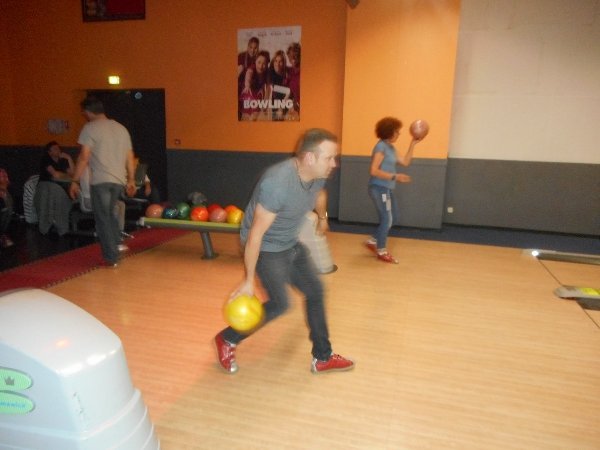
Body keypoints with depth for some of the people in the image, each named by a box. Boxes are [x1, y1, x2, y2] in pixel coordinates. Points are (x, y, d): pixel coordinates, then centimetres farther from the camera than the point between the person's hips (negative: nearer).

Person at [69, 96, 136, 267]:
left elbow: (84, 157, -10)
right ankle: (116, 245, 23)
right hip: (119, 180, 6)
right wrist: (131, 179, 21)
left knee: (103, 219, 3)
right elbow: (130, 157, 15)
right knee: (109, 214, 23)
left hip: (100, 181, -6)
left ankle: (111, 258, 7)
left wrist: (75, 181, -4)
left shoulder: (90, 128, -4)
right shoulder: (121, 128, 15)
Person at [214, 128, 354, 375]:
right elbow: (256, 234, -28)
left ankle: (322, 358, 21)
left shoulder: (318, 175, -10)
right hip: (266, 248, -8)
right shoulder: (278, 182, -34)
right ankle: (226, 340, 12)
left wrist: (323, 218, 36)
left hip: (291, 244, 8)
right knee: (279, 304, -13)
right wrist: (248, 280, -22)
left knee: (315, 291, 7)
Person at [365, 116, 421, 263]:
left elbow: (405, 162, 13)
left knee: (393, 217, 18)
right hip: (379, 188, -10)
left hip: (386, 189, 10)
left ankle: (373, 241, 27)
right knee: (387, 219, 1)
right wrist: (395, 177, -23)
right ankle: (382, 252, 16)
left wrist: (412, 144, 10)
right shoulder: (381, 147, -15)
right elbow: (374, 171, -22)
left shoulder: (391, 148, 13)